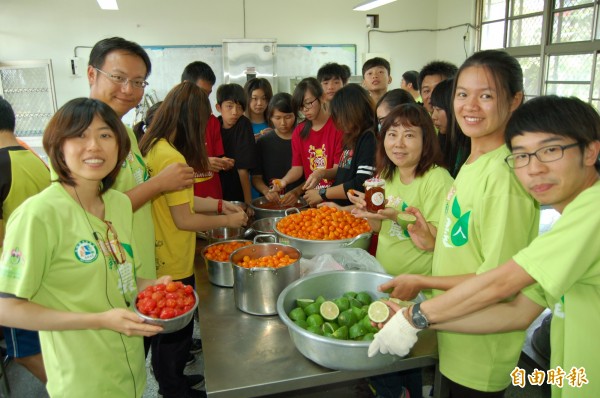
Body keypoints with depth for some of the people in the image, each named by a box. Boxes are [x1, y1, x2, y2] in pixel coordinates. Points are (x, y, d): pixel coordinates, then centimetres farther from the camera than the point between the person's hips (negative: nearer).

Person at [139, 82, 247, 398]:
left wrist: (220, 205, 12)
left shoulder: (153, 147, 3)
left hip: (159, 261, 9)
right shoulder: (172, 157, -25)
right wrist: (228, 221, -7)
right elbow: (183, 219, -20)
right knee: (176, 331, 12)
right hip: (173, 266, -9)